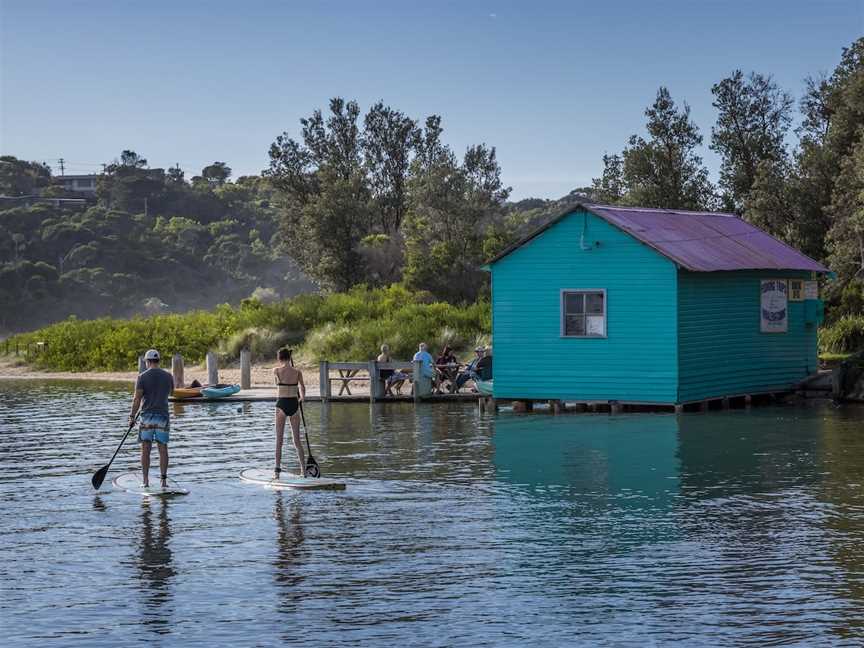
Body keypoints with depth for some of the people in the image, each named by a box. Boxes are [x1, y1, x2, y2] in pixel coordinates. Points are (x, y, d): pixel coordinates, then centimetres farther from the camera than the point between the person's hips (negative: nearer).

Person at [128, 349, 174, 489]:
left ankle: (146, 481, 0)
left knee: (145, 450, 3)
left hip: (147, 416, -2)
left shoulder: (142, 377, -6)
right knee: (163, 449, 5)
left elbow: (137, 399, -9)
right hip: (163, 416, 2)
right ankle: (163, 480, 0)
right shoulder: (168, 376, 2)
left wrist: (132, 417, -3)